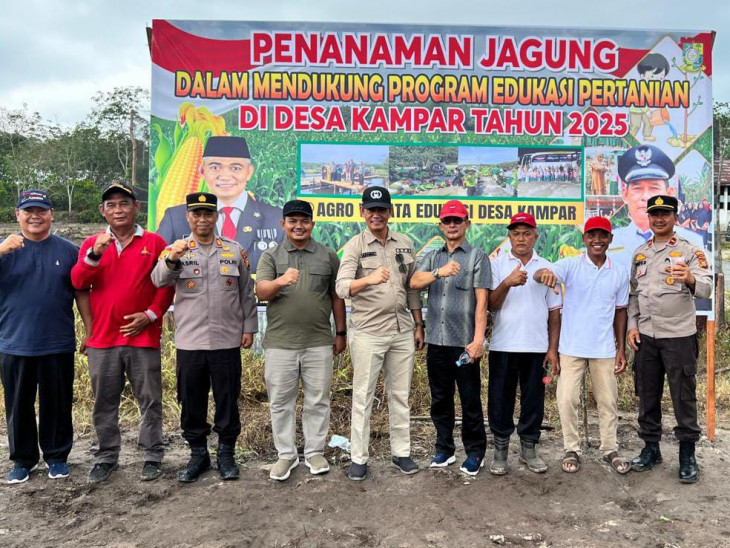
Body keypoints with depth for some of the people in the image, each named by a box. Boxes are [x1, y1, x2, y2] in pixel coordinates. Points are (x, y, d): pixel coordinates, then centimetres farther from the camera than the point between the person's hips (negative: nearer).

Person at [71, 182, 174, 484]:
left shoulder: (154, 242, 2)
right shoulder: (91, 243, 8)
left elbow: (167, 285, 2)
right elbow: (78, 282, -5)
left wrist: (151, 314, -9)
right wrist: (94, 254, -20)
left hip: (143, 336, -2)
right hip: (102, 338, 2)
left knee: (149, 401, 5)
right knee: (104, 403, 11)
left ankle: (152, 456, 17)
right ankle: (106, 457, 25)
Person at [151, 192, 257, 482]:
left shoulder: (235, 251, 7)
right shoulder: (176, 250, 4)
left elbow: (246, 293, 9)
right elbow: (158, 280, -14)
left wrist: (249, 328, 5)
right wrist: (171, 259, -33)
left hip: (227, 340, 0)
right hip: (189, 341, 0)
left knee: (228, 400, 8)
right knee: (192, 402, 10)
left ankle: (226, 453, 24)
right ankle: (198, 453, 27)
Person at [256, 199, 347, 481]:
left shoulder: (328, 256, 7)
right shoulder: (270, 256, 5)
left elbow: (337, 297, 10)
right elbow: (261, 291, -9)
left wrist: (341, 333, 9)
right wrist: (280, 281, -30)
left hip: (319, 343, 0)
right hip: (280, 343, 0)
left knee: (317, 401, 8)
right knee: (281, 402, 8)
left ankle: (315, 452, 24)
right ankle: (286, 454, 23)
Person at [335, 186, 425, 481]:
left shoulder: (405, 243, 8)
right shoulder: (355, 245, -6)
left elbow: (412, 287, 12)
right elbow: (341, 287, -18)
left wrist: (419, 325, 10)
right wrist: (369, 279, -37)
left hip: (402, 330, 4)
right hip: (367, 332, -4)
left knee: (400, 395, 12)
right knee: (363, 396, 4)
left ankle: (401, 452, 25)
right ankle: (359, 457, 16)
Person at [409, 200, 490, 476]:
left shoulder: (477, 257, 1)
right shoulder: (433, 257, 14)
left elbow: (481, 301, -6)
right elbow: (415, 282, -5)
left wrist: (478, 339, -14)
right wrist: (439, 272, -24)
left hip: (464, 342, -4)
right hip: (436, 340, 4)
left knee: (470, 400, 5)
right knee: (440, 399, 12)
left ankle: (475, 453, 19)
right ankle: (444, 449, 26)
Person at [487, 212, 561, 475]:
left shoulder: (546, 268, 9)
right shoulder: (498, 264, 2)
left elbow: (554, 311, 10)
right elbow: (491, 304, -6)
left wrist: (553, 348, 4)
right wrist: (507, 283, -24)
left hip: (536, 346, 2)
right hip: (503, 345, -2)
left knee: (533, 399, 9)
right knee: (501, 398, 4)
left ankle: (528, 448, 24)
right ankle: (500, 449, 18)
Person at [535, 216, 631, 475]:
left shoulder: (619, 272, 4)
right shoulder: (570, 265, -6)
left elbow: (620, 311, 11)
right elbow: (541, 274, -25)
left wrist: (621, 349, 8)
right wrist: (544, 273, -50)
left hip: (604, 349, 2)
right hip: (572, 347, -2)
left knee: (608, 400, 11)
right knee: (567, 399, 1)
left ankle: (611, 450, 27)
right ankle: (572, 450, 17)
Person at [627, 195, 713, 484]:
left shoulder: (690, 251, -5)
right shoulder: (639, 253, 10)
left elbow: (706, 287, -19)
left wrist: (690, 279, -42)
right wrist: (632, 326, 3)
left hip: (679, 336, -4)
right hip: (645, 336, 5)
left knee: (684, 396, 4)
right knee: (647, 395, 12)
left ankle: (687, 454, 17)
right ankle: (651, 448, 25)